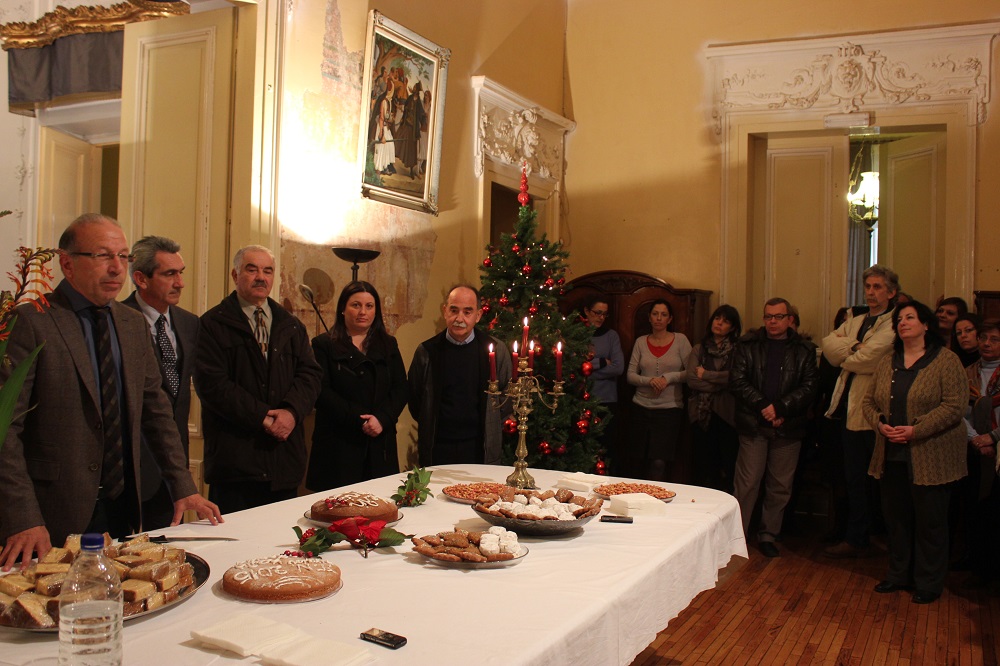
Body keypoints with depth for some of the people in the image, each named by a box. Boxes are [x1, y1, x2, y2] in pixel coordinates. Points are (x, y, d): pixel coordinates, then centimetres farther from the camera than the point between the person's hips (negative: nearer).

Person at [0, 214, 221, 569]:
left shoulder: (134, 324, 10)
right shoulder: (29, 322, -9)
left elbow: (155, 408, 14)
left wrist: (183, 487, 8)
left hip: (124, 509, 6)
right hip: (56, 517, -5)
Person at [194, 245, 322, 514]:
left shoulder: (291, 325, 15)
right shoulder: (213, 324, -1)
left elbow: (310, 373, 7)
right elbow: (212, 384, -11)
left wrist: (292, 411, -13)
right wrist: (262, 418, -16)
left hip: (286, 455, 5)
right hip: (234, 458, -4)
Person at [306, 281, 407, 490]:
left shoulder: (388, 345, 15)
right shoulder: (324, 345, 4)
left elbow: (400, 389, 6)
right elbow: (321, 392, -7)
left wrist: (383, 419, -12)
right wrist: (358, 419, -16)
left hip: (380, 444, 3)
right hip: (338, 445, -3)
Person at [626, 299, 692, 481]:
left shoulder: (680, 340, 2)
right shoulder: (641, 342, 7)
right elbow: (630, 376, 4)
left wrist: (669, 377, -14)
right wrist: (649, 380, -13)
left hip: (670, 408, -2)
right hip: (641, 407, 2)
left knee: (660, 463, -11)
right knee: (638, 462, 4)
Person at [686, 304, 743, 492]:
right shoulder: (699, 349, 12)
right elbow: (691, 380, -2)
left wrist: (706, 375, -7)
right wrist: (720, 383, -9)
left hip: (727, 413, -2)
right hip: (702, 413, 2)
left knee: (728, 464, -2)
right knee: (703, 464, 6)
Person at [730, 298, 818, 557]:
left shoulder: (804, 350, 7)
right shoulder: (748, 344, 4)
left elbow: (809, 387, -1)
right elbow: (737, 380, -3)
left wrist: (780, 408, -13)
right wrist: (763, 406, -13)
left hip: (788, 427, 2)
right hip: (753, 425, -1)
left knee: (780, 486, 8)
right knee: (747, 484, -2)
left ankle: (768, 535, 21)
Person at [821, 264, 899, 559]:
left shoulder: (894, 325, -8)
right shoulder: (854, 321, 17)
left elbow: (868, 358, -19)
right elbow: (829, 344, 3)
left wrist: (844, 354, 0)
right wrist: (854, 348, -13)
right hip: (852, 410, 7)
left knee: (875, 481, 5)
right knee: (855, 479, 13)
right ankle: (856, 540, 22)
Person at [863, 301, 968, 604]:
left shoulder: (946, 361, -6)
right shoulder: (887, 363, 11)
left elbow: (954, 406, -14)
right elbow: (868, 401, 12)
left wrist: (915, 430, -20)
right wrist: (880, 424, -8)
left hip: (930, 458, -5)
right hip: (892, 456, 5)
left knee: (930, 521, 3)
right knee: (896, 517, 12)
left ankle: (929, 583, 17)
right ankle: (898, 575, 26)